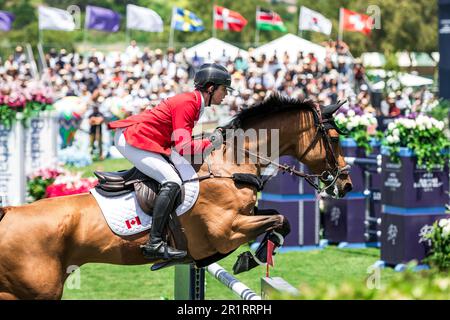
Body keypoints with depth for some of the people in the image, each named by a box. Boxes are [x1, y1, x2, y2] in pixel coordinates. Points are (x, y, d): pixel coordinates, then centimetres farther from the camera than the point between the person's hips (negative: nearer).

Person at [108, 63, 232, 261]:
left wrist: (212, 140, 4)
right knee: (172, 182, -21)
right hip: (132, 139, -11)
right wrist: (210, 143, -9)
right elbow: (184, 147, -21)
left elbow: (180, 141, 13)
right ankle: (154, 243, -25)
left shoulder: (194, 103, 14)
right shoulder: (187, 103, -17)